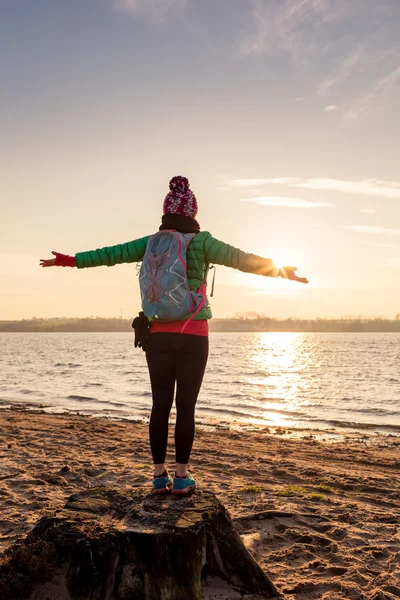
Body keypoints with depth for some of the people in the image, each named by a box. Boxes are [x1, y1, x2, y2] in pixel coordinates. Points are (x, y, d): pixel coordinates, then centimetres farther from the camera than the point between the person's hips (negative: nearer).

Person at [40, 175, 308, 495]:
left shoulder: (152, 242, 5)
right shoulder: (201, 242, -5)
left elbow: (109, 254, 8)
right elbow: (240, 259, -8)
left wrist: (68, 260, 19)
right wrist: (278, 270, 1)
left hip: (159, 333, 3)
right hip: (193, 334, -3)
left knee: (160, 403, 8)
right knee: (186, 405, 2)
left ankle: (159, 475, 12)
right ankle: (181, 476, 8)